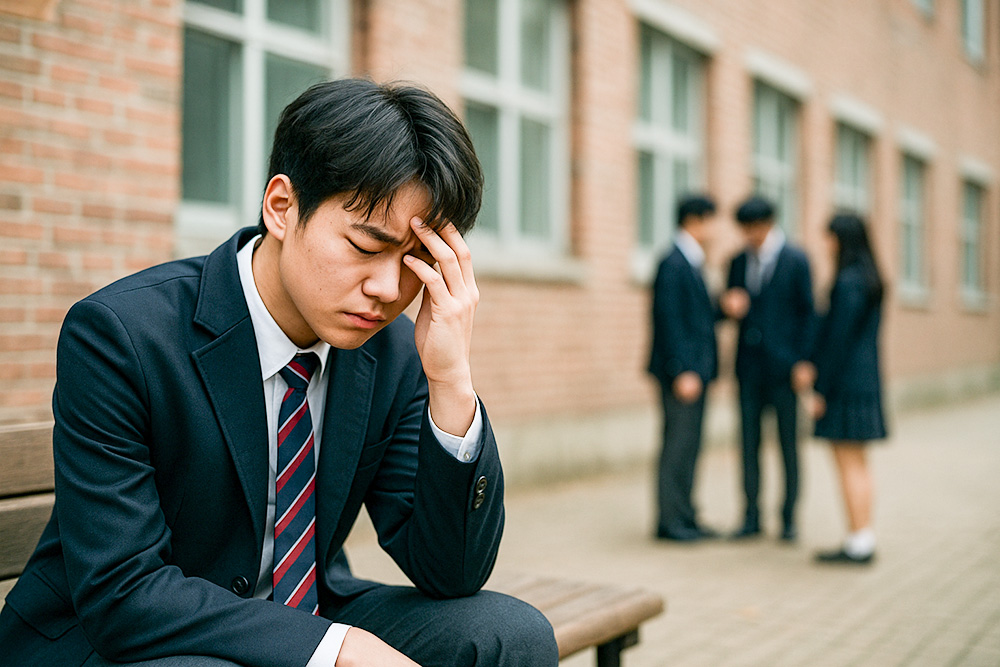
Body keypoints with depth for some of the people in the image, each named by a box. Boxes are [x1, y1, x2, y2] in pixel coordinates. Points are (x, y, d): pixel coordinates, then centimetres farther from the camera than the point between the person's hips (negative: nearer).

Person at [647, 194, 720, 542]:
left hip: (695, 370, 10)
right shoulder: (673, 264, -12)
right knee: (678, 445, -6)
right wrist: (681, 370, -21)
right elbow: (668, 319, -18)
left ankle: (683, 518, 19)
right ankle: (671, 521, 1)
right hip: (683, 372, -10)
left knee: (687, 446, 12)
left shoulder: (690, 264, 17)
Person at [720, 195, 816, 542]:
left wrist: (804, 361, -9)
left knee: (788, 444, 3)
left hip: (783, 366, -3)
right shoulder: (738, 262, 11)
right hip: (749, 366, 4)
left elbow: (808, 312, -2)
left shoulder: (795, 260, -1)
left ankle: (789, 518, 12)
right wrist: (730, 307, -9)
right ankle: (751, 517, 12)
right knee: (749, 442, 4)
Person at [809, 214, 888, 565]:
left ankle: (858, 544, 1)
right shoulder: (870, 279, 13)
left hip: (845, 382, -10)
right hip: (866, 379, 10)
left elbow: (838, 339, -19)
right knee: (857, 464, 13)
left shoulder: (848, 282, -17)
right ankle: (863, 539, 18)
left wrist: (821, 390, -16)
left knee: (849, 464, -4)